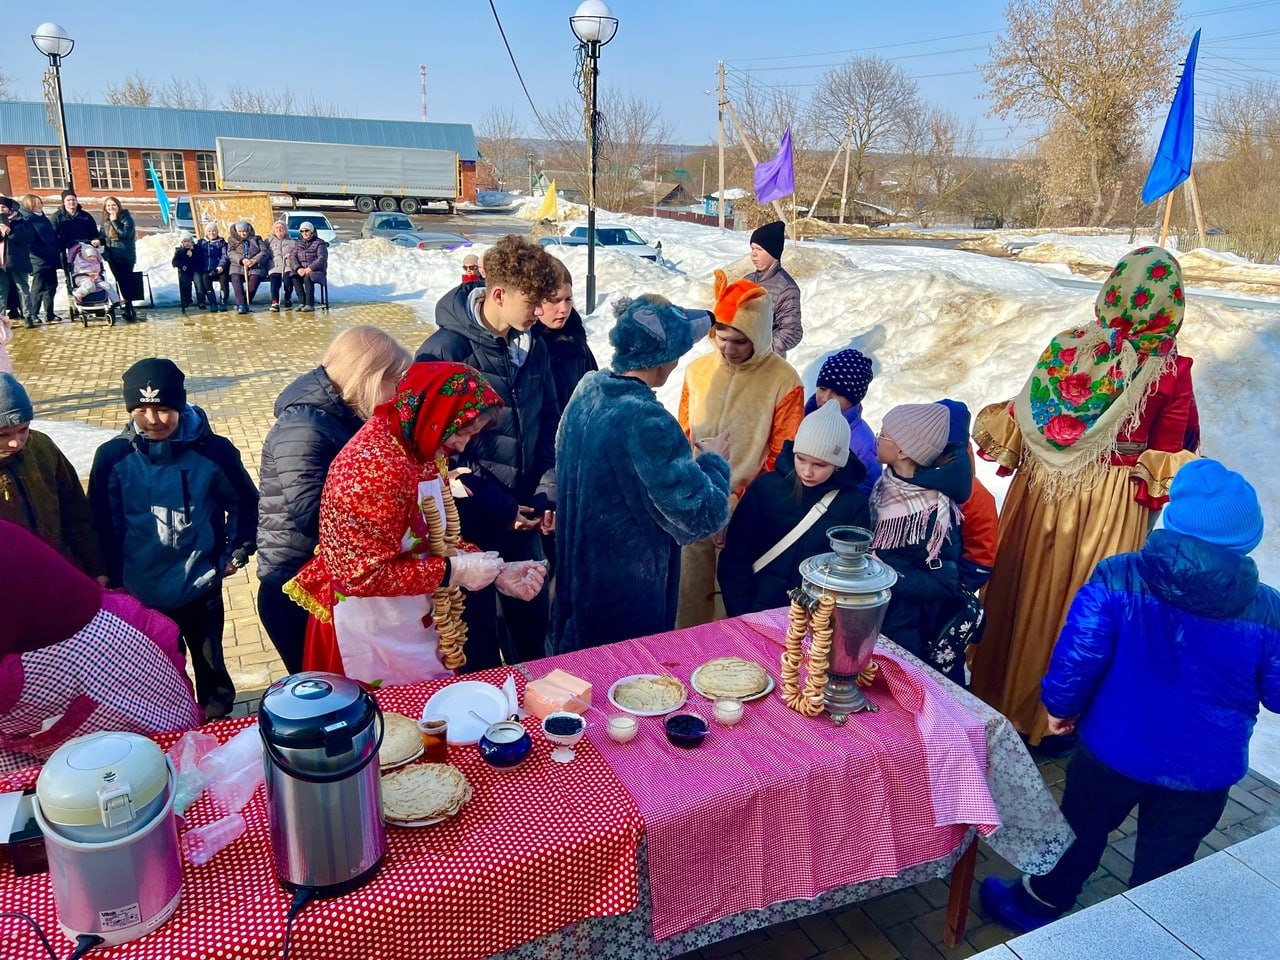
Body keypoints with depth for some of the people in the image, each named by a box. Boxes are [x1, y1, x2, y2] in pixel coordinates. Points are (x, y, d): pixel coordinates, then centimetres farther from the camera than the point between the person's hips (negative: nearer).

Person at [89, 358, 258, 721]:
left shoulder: (213, 452, -15)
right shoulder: (113, 458, -12)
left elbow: (245, 503, 0)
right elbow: (103, 523, -1)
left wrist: (237, 551, -1)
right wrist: (113, 576, 2)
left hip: (200, 586, -1)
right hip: (142, 591, 1)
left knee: (210, 662, 21)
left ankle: (217, 719, 46)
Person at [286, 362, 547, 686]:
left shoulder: (422, 454, 2)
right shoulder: (373, 466, -26)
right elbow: (359, 574, -26)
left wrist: (497, 571, -5)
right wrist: (452, 571, -23)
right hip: (374, 639, -8)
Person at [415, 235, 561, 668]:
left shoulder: (533, 346, 2)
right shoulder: (445, 350, -17)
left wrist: (548, 492, -3)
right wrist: (495, 506, -16)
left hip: (523, 515, 6)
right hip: (471, 519, -5)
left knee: (533, 616, 19)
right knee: (477, 629, 10)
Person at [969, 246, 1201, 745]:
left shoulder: (1066, 347, -8)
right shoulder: (1172, 371, -14)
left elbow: (1021, 417, -1)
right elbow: (1171, 452, -8)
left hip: (1043, 487, 2)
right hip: (1112, 506, -2)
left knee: (1025, 587, 17)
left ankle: (995, 686, 36)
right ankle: (1051, 718, 27)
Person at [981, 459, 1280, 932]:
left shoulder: (1117, 578, -21)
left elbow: (1078, 655, -18)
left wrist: (1060, 705, 0)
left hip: (1116, 748, 0)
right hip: (1205, 769, 1)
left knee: (1081, 830, 24)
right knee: (1163, 865, 21)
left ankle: (1037, 904, 44)